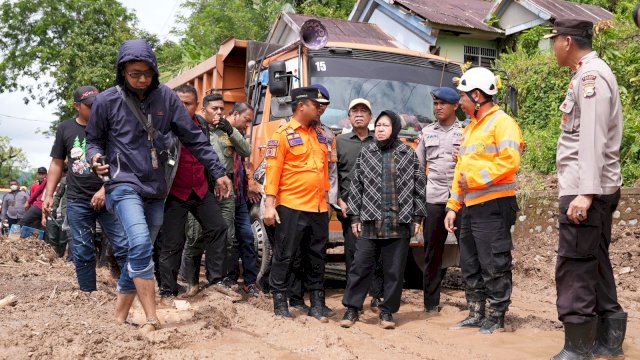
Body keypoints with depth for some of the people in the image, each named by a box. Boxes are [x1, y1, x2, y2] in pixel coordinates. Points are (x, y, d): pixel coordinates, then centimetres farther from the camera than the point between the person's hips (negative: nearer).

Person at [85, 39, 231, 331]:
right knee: (140, 244, -23)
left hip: (156, 188, 4)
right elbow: (94, 140, 10)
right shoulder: (107, 101, -3)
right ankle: (152, 320, -17)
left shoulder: (166, 97, 1)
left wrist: (217, 172, 3)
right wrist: (96, 158, -13)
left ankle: (119, 317, 23)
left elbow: (193, 137, 3)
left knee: (140, 251, 9)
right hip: (124, 183, -3)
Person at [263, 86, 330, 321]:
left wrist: (328, 197, 16)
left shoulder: (320, 133, 14)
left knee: (316, 258, 12)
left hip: (319, 208, 6)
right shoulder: (283, 135, -6)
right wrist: (269, 205, -14)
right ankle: (280, 302, 14)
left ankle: (317, 305, 21)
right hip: (291, 207, -6)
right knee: (284, 256, 3)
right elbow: (273, 171, -10)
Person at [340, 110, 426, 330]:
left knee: (395, 269, 5)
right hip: (370, 221, 1)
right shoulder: (366, 153, 8)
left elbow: (419, 186, 6)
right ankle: (352, 308, 14)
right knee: (360, 266, 2)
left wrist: (417, 217, 2)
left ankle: (387, 311, 18)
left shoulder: (408, 154, 5)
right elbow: (356, 186, 8)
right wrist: (355, 217, 3)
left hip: (400, 223, -1)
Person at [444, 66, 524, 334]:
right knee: (470, 264, 13)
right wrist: (453, 206, 16)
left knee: (494, 264, -2)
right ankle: (476, 314, 23)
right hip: (470, 207, 9)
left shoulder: (502, 122, -6)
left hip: (493, 205, -9)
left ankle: (497, 318, 9)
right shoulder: (470, 128, 21)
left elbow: (509, 161, -20)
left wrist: (475, 178, -18)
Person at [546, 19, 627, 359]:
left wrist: (585, 191, -25)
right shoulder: (589, 75, 18)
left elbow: (593, 138, -21)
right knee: (595, 264, 14)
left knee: (574, 267, -8)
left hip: (587, 190, -10)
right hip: (591, 188, 10)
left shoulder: (591, 75, -12)